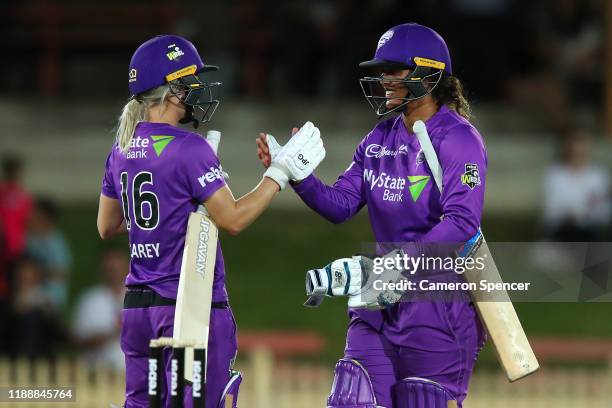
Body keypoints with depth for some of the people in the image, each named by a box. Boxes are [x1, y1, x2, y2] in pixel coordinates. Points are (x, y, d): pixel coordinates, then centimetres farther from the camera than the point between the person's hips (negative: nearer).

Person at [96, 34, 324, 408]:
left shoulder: (122, 151, 9)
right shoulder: (189, 149, -14)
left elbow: (107, 227, 18)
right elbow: (233, 219, -13)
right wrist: (280, 172, -6)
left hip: (137, 306, 7)